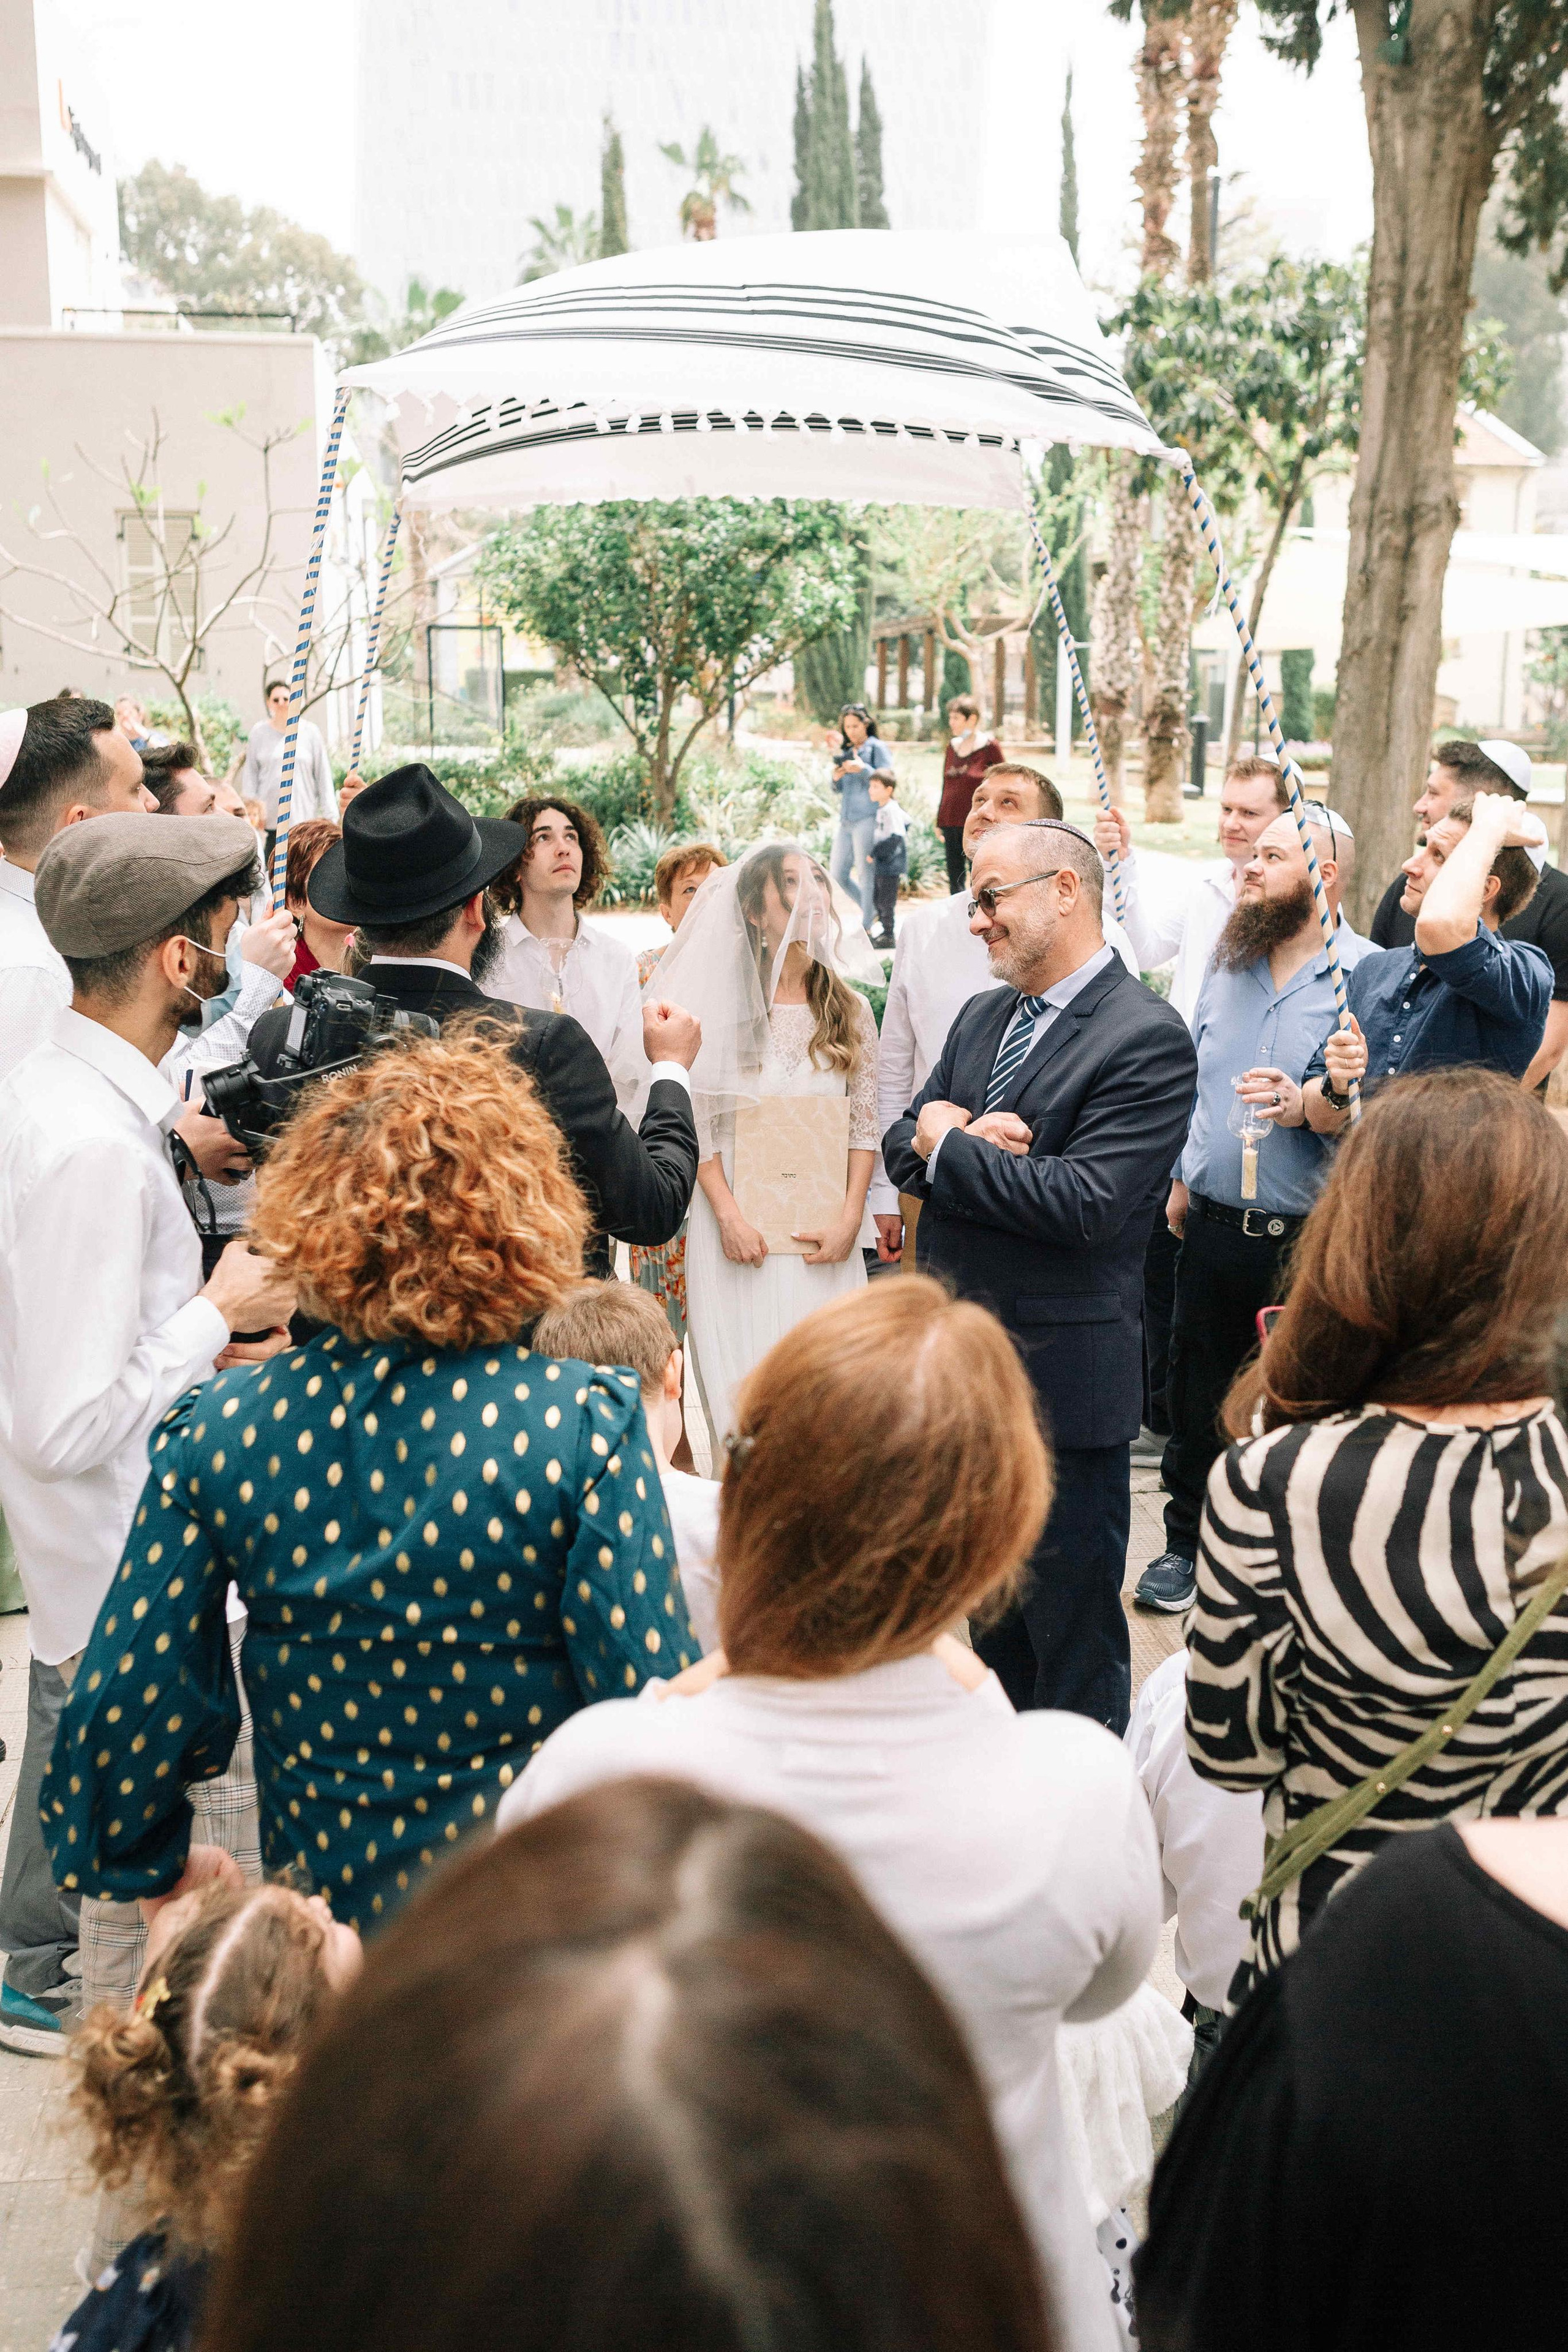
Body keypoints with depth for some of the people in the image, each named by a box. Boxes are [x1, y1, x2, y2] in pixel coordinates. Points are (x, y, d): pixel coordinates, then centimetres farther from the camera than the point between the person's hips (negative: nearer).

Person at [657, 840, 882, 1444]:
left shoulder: (850, 1009, 8)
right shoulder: (721, 1007, 0)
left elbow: (864, 1125, 6)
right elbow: (698, 1123, -2)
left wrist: (850, 1220, -4)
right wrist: (728, 1215, -10)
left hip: (824, 1234, 2)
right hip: (741, 1223, -2)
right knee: (743, 1383, 0)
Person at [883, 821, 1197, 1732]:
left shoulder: (1147, 1038, -16)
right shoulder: (983, 1016, 11)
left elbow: (1084, 1202, -25)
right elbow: (903, 1144, 9)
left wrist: (949, 1145, -13)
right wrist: (973, 1143, -14)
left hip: (1061, 1379, -8)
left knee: (1075, 1637, 5)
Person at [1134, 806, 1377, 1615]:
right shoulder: (1228, 962, 9)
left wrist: (1311, 1108, -26)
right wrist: (1180, 1174, 17)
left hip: (1307, 1241, -5)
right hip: (1212, 1223, 5)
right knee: (1196, 1393, 15)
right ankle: (1186, 1541, 32)